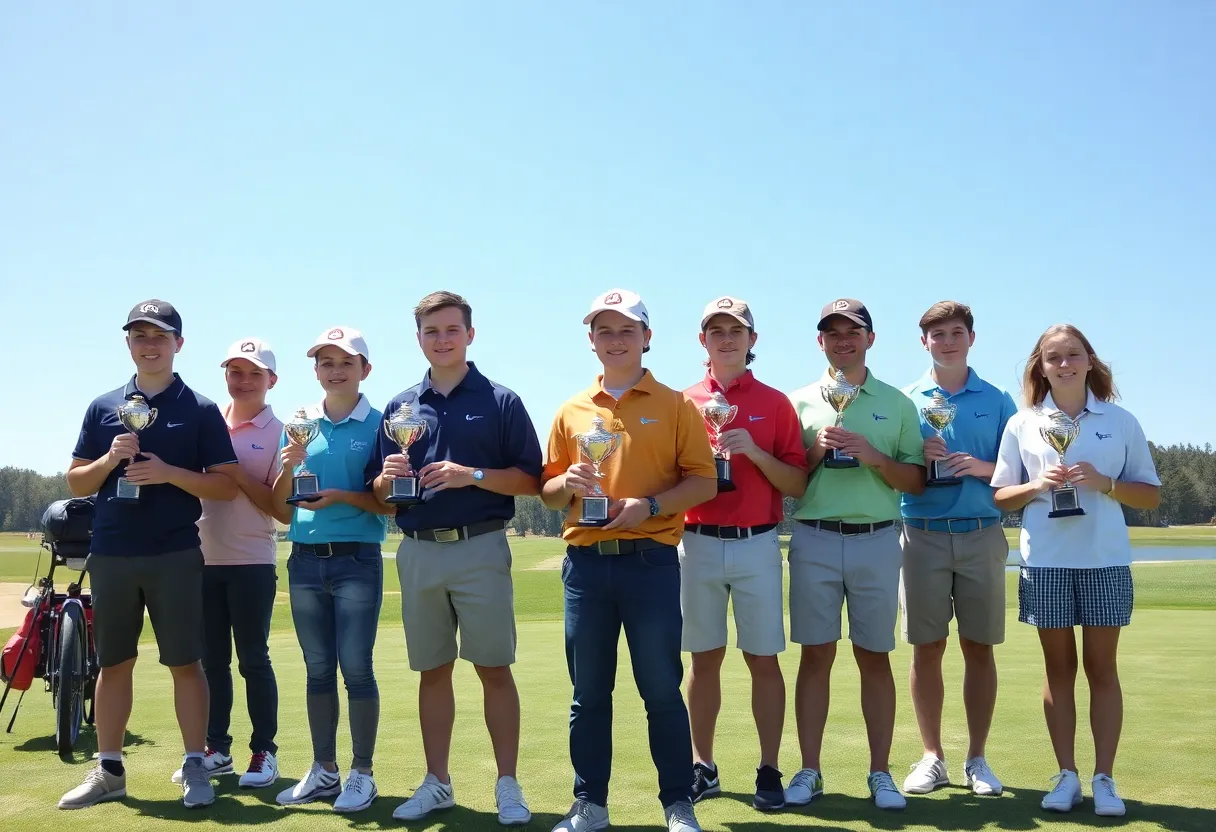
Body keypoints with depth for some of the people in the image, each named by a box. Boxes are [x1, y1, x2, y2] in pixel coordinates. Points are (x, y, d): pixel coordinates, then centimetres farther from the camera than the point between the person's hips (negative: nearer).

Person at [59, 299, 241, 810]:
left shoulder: (200, 410, 1)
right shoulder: (103, 408, 11)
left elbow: (226, 485, -3)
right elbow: (77, 484, 11)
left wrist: (167, 472, -16)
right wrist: (109, 460, -9)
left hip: (175, 557, -3)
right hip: (110, 556, 3)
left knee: (185, 663, 0)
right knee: (113, 664, 10)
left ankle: (195, 767, 9)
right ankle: (109, 771, 20)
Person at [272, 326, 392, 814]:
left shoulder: (379, 424, -3)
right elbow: (278, 503, 9)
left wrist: (340, 495, -18)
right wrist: (288, 467, -10)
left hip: (357, 558, -4)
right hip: (305, 558, 4)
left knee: (356, 667, -2)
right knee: (317, 669, 11)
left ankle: (362, 773, 10)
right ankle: (324, 769, 22)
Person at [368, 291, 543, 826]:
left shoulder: (500, 401, 1)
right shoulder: (399, 407, 12)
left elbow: (531, 481, -4)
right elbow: (380, 492, 15)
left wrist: (472, 475, -17)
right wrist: (388, 477, -8)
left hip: (479, 548, -4)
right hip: (418, 552, 4)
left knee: (494, 669, -1)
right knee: (432, 671, 11)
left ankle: (507, 785, 9)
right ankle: (436, 783, 21)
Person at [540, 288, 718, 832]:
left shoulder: (674, 405, 3)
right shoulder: (572, 411, 12)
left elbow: (704, 481, -2)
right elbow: (548, 491, 14)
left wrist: (650, 505, -16)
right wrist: (568, 483, -8)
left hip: (651, 561, -3)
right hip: (586, 562, 3)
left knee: (662, 689, 2)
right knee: (588, 693, 9)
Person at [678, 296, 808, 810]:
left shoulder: (775, 403, 4)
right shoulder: (683, 403, 8)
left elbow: (797, 484, 0)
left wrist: (755, 452, -14)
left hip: (757, 545, -1)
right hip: (698, 545, 1)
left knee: (763, 659, 2)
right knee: (704, 658, 8)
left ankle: (769, 771, 10)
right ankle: (702, 767, 18)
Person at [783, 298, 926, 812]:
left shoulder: (897, 404, 9)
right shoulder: (800, 402, 9)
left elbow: (916, 481, 6)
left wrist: (874, 457, -10)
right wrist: (816, 450, -9)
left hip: (876, 540, 0)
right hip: (814, 539, 0)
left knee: (875, 658, 4)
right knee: (815, 656, 2)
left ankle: (880, 773, 12)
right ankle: (809, 771, 9)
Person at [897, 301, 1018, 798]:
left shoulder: (997, 401, 8)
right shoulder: (906, 400, 7)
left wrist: (981, 466, -13)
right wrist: (917, 458, -12)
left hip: (981, 534, 0)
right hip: (923, 535, 0)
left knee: (979, 648, 5)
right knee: (926, 649, 3)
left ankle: (976, 759, 16)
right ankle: (932, 757, 14)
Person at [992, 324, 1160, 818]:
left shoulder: (1121, 422, 4)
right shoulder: (1022, 424, 4)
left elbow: (1151, 495, 5)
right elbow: (1000, 496, 6)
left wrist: (1105, 483, -12)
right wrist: (1038, 485, -13)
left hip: (1105, 561, 0)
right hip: (1045, 562, 0)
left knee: (1101, 668, 3)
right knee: (1059, 668, 6)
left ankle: (1104, 778, 11)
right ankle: (1067, 775, 15)